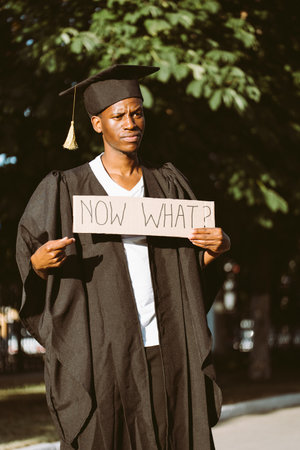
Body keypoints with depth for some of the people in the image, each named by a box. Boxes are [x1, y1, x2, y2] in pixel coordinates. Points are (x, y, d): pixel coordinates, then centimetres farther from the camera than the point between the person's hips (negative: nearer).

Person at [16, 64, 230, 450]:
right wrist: (40, 263, -20)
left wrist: (219, 246, -4)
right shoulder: (66, 191, 1)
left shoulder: (168, 185, 11)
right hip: (100, 353, -3)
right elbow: (30, 268, 2)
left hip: (166, 350, 3)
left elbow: (194, 265, 17)